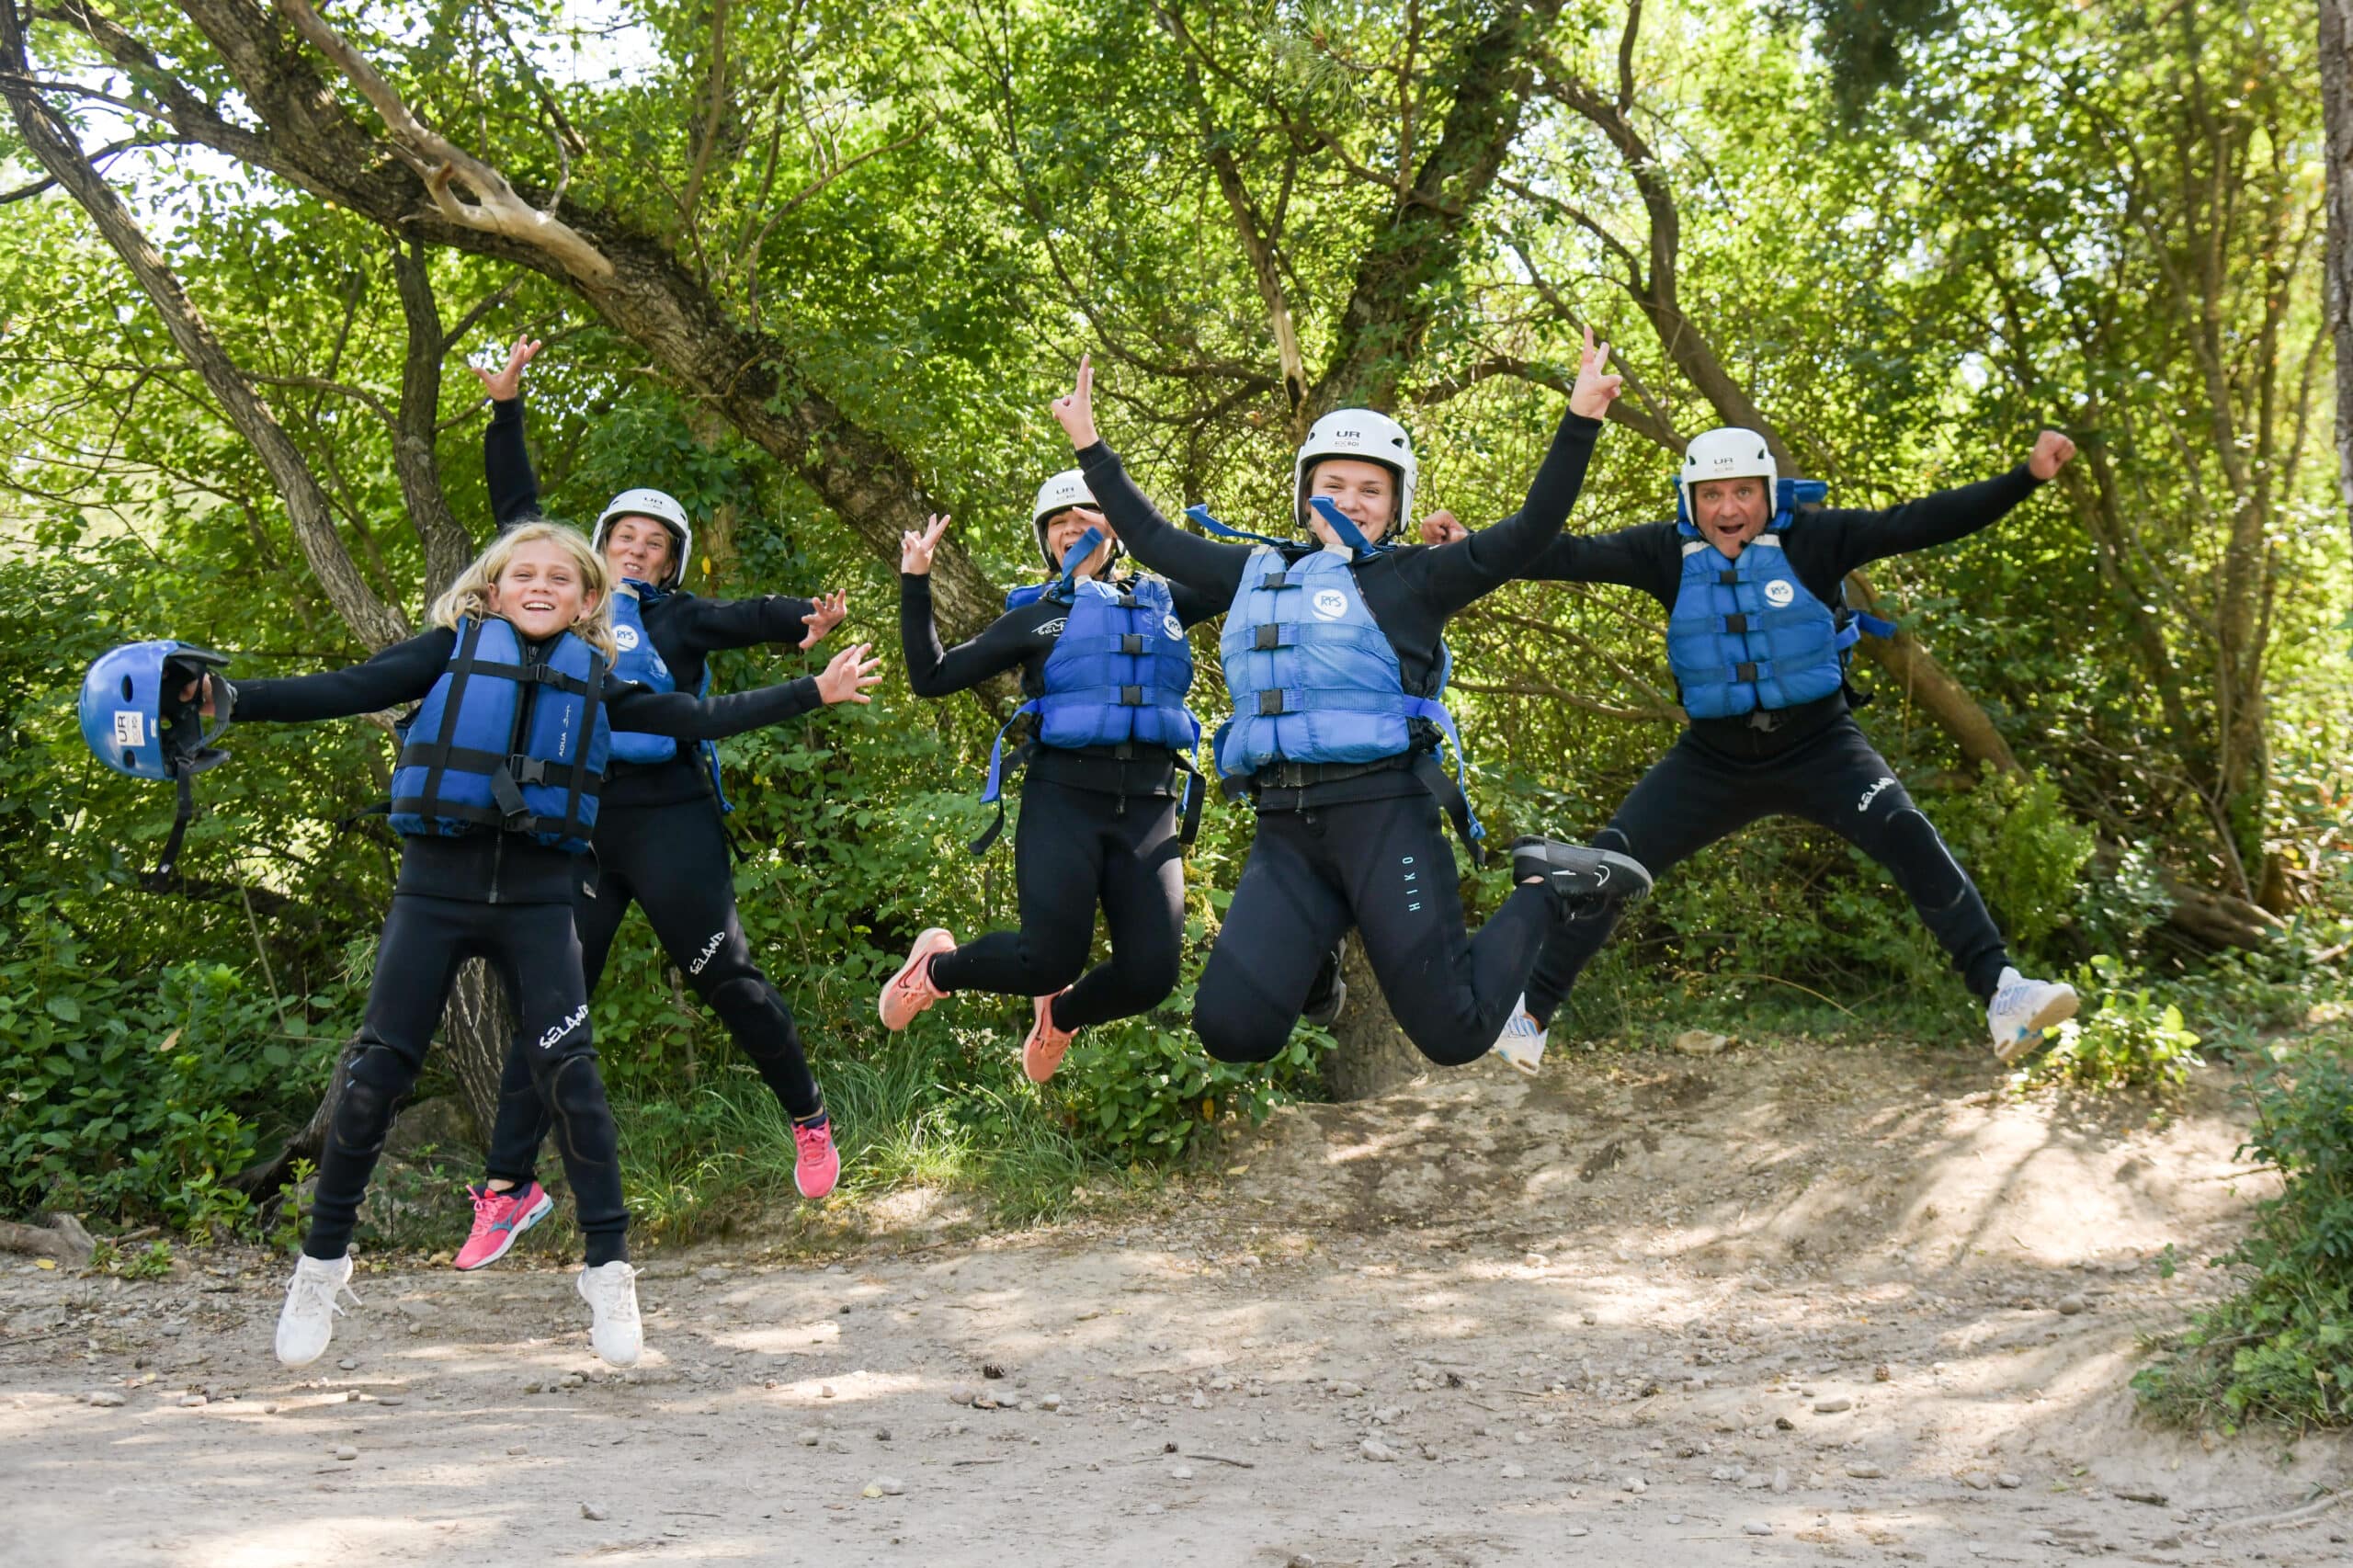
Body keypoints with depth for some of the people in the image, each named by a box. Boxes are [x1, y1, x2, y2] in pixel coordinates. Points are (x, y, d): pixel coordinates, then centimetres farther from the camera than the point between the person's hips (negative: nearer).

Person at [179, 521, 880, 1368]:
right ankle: (321, 1266, 14)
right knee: (374, 1076, -1)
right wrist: (228, 697, -15)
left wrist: (814, 691, 15)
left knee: (570, 1076, -7)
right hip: (436, 886, -1)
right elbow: (350, 689, -4)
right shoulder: (454, 649, 5)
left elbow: (701, 718, 15)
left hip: (536, 898, 1)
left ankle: (609, 1273, 2)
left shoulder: (593, 679, 12)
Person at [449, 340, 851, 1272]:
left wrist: (802, 620, -31)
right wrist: (506, 409, 15)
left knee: (724, 976, -1)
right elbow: (518, 514, 20)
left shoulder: (680, 617, 9)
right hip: (575, 820, 3)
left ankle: (810, 1119, 19)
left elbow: (744, 619, -9)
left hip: (668, 818, -2)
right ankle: (509, 1184, 1)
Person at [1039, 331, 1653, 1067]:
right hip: (1285, 831, 4)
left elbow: (1529, 532, -4)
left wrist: (1580, 421, -13)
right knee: (1230, 1030, -13)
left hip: (1383, 813, -4)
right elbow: (1154, 540, 31)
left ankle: (1544, 888, 16)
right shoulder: (1259, 573, 21)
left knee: (1453, 1034, -10)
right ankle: (1317, 954, 20)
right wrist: (1090, 446, 33)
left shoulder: (1411, 579, 7)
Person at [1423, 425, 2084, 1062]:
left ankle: (2000, 992, -18)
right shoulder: (1668, 552, -6)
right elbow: (1573, 555, -14)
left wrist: (2026, 477, -27)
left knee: (1908, 837, -23)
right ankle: (1532, 1011, 9)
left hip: (1820, 746, -2)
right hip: (1713, 761, 2)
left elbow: (1916, 523, -18)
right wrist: (1470, 547, -26)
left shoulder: (1810, 538, -12)